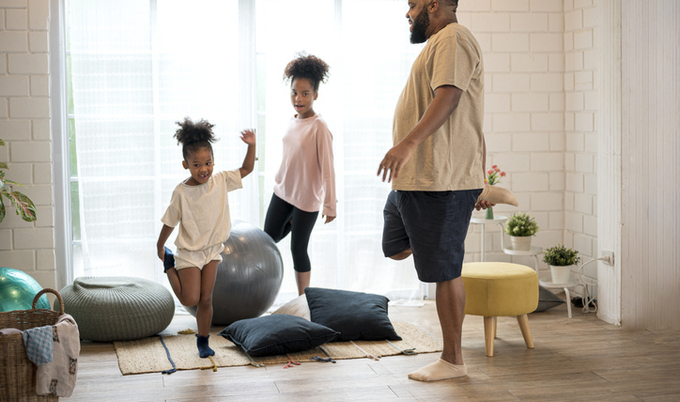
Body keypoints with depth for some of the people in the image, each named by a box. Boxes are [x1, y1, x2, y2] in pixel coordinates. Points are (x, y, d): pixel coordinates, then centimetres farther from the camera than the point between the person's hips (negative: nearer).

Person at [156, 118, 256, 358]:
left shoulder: (220, 181, -8)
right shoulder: (181, 192, -18)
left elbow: (246, 169, 2)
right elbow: (170, 222, -8)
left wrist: (251, 146, -12)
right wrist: (160, 247, 2)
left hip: (212, 250, 3)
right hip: (189, 252, -3)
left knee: (205, 300, 8)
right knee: (190, 300, -3)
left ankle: (203, 341, 25)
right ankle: (170, 265, 21)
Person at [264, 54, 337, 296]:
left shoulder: (319, 127, -18)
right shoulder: (292, 122, 3)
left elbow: (327, 168, -18)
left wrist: (329, 205, -17)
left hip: (307, 197, -6)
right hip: (283, 191, 7)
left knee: (298, 249, 2)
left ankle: (303, 300, 14)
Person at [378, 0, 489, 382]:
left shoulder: (453, 39, -10)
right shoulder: (439, 43, 23)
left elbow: (449, 96, -27)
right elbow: (470, 120, 25)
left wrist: (409, 142, -39)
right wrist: (477, 182, 26)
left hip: (440, 179, -11)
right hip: (414, 177, 11)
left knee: (445, 271, -4)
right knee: (396, 248, 20)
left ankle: (453, 361, 5)